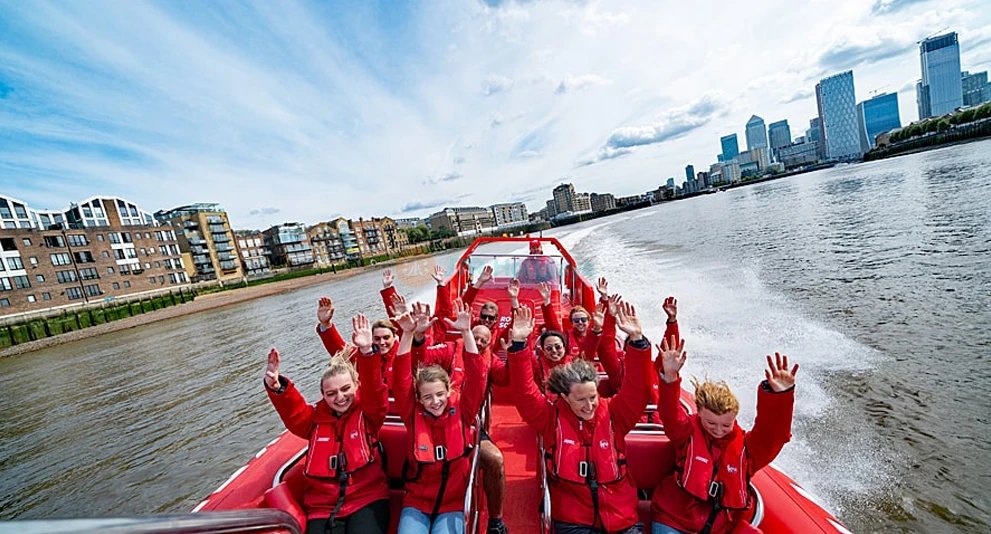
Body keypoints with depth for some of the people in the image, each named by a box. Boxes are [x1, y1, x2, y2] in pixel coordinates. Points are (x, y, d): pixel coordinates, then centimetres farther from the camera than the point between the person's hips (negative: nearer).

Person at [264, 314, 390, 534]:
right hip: (322, 506, 3)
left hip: (367, 500, -2)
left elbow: (374, 389, -19)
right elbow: (292, 410, -8)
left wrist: (368, 352, -35)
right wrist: (275, 387, -28)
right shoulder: (315, 418, 8)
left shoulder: (368, 413, -2)